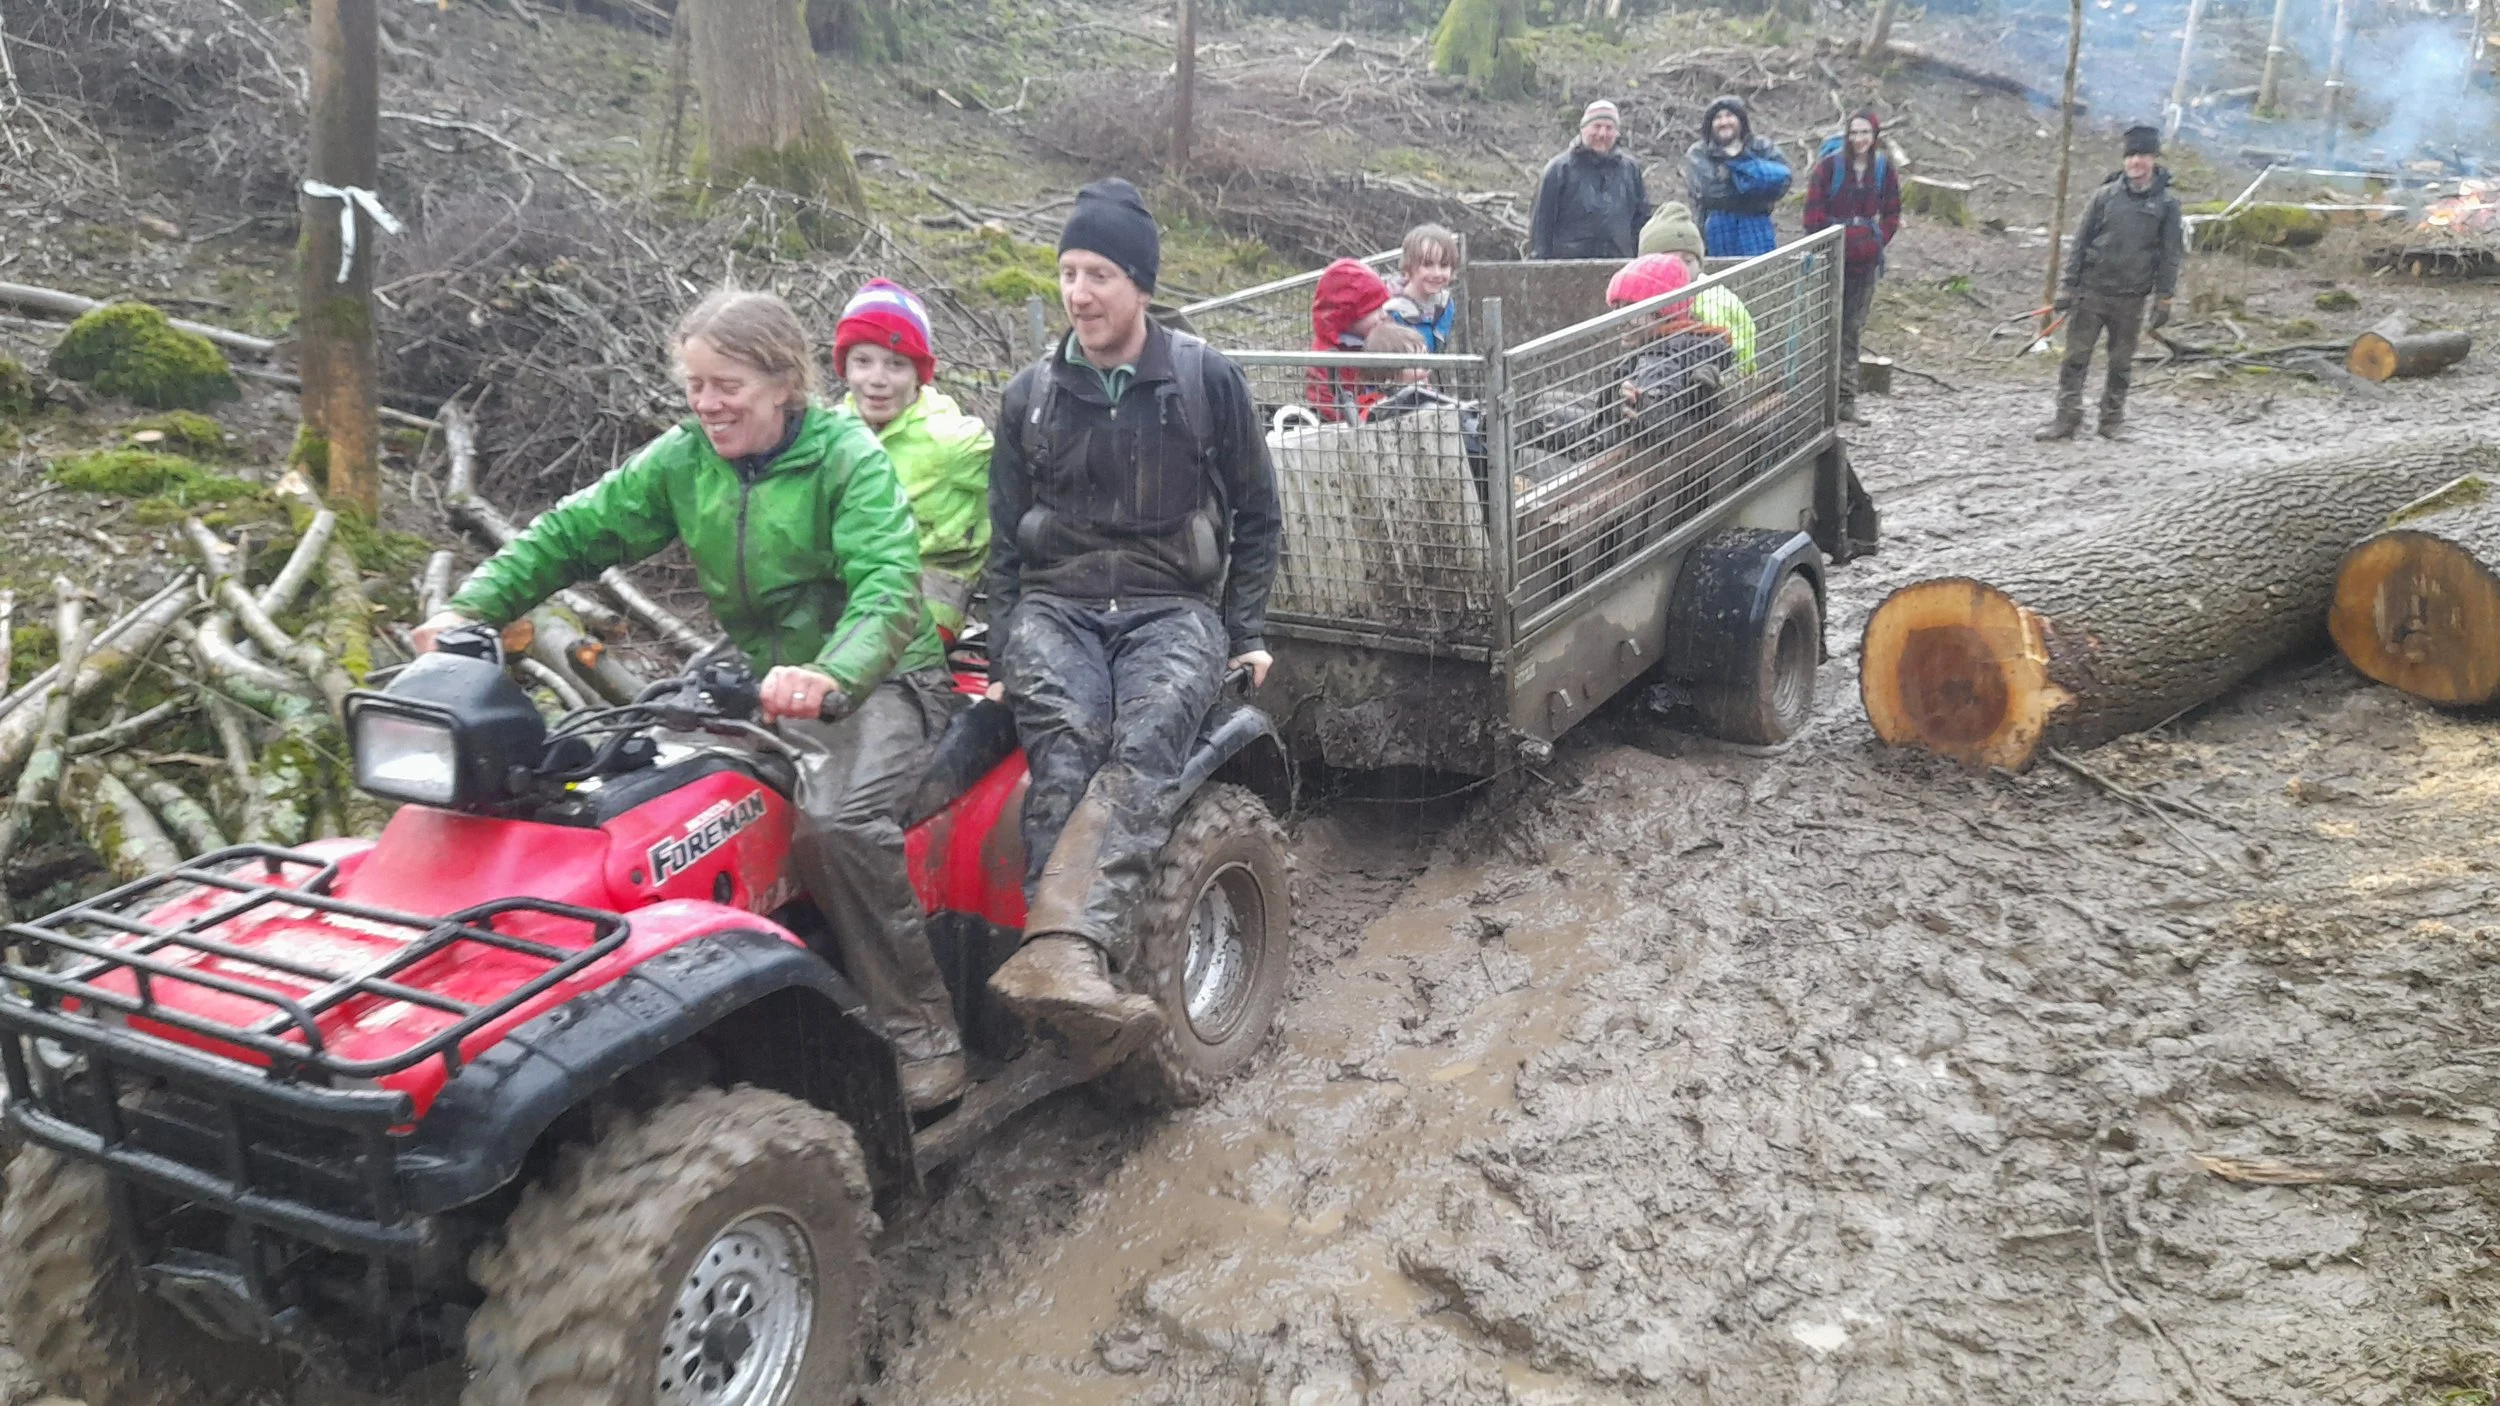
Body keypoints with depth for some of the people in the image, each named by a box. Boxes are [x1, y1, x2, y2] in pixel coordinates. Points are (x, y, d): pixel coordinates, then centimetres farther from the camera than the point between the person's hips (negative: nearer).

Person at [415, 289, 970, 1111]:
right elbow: (574, 533, 7)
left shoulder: (849, 458, -13)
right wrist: (474, 607, -7)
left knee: (836, 818, -33)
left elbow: (886, 591, -28)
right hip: (753, 678, 6)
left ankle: (921, 1034, -18)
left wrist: (831, 677, -47)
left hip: (874, 681, -6)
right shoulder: (684, 460, 4)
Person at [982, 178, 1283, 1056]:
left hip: (1174, 608, -2)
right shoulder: (1030, 396, 12)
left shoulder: (1207, 380, 5)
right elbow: (1005, 544, 16)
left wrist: (1246, 634, 7)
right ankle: (1079, 971, -48)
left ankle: (1059, 949, -56)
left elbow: (1256, 516, 13)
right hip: (1056, 606, 2)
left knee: (1144, 744, -35)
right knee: (1066, 745, -32)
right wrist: (1003, 656, 5)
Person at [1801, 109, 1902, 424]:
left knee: (1853, 327, 8)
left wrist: (1880, 242, 3)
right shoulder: (1830, 164, -7)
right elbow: (1814, 209, -6)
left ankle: (1846, 396, 12)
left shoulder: (1883, 168, 4)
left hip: (1865, 259, 3)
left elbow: (1892, 212, 13)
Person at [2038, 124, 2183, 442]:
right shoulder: (2105, 195, 1)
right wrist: (2066, 286, -1)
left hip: (2131, 299, 0)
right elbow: (2080, 242, 4)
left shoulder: (2167, 203, 1)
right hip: (2091, 291, 0)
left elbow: (2170, 254, 3)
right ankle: (2067, 418, 1)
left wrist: (2163, 299, -1)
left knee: (2121, 364, 8)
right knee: (2075, 357, -3)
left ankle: (2113, 420, 18)